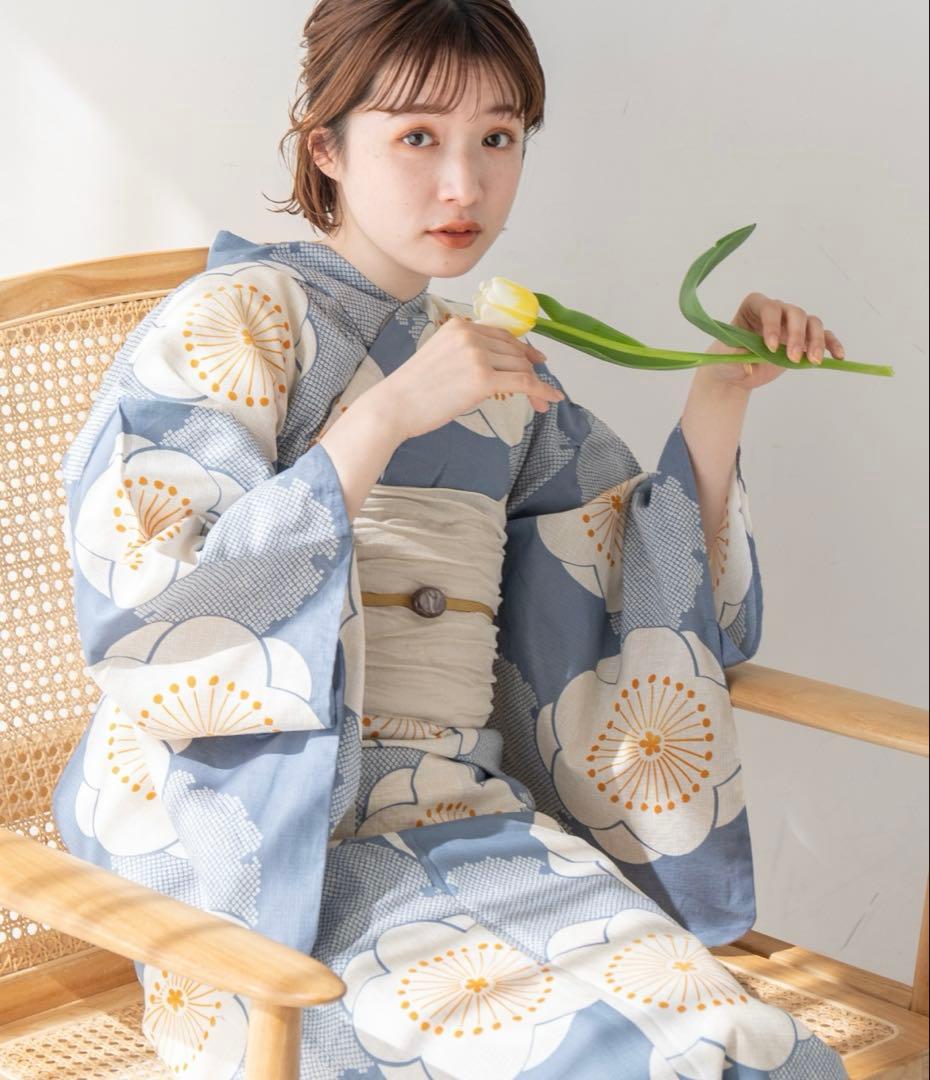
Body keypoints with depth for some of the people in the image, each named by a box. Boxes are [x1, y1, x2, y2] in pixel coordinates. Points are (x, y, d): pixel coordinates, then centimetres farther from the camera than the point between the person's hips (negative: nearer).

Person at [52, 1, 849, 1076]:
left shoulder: (501, 373, 17)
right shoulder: (234, 318, -1)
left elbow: (655, 598, 21)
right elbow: (153, 627, -13)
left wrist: (720, 396, 7)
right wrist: (385, 417, -20)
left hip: (464, 820, 5)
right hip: (264, 839, -5)